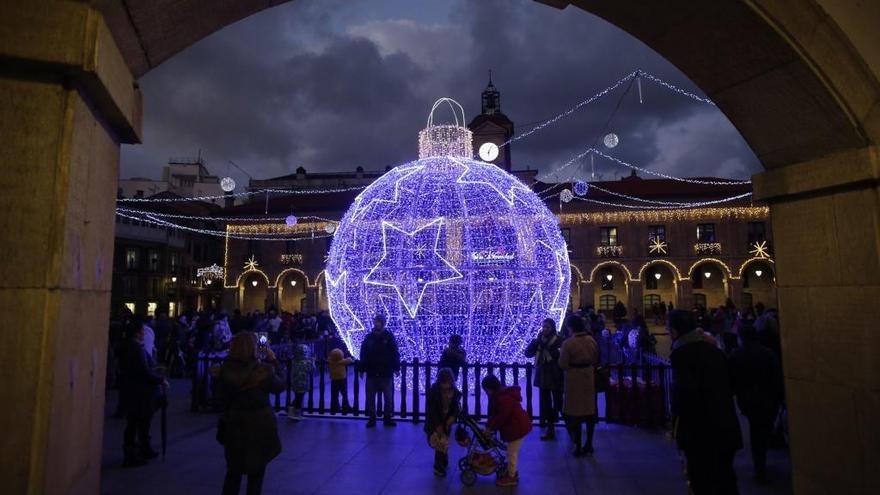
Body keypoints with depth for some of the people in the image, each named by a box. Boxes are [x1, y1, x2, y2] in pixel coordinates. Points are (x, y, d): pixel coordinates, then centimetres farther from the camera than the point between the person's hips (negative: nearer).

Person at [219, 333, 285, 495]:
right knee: (256, 474, 15)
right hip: (260, 426, -3)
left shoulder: (226, 369, -15)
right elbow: (280, 386, -4)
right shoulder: (264, 370, -22)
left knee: (233, 472, 21)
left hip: (234, 425, 3)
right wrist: (273, 360, 1)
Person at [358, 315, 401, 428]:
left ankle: (388, 418, 21)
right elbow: (363, 355, 5)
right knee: (370, 397, 8)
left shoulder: (389, 337, -4)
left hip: (386, 373, -2)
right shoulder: (368, 337, 3)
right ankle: (372, 418, 20)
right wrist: (362, 369, 3)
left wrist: (396, 368, -7)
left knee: (388, 397, 8)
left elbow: (395, 353, -3)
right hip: (371, 373, 2)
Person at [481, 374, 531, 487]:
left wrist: (490, 427, -14)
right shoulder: (500, 395, 5)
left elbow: (502, 417, -25)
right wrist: (489, 426, 3)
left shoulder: (504, 398, -28)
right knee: (512, 452, 22)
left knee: (511, 453, 3)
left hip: (517, 427, -10)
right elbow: (495, 414, 11)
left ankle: (511, 477, 15)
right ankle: (513, 472, 36)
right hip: (515, 426, 10)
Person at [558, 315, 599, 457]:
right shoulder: (591, 340, -4)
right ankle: (589, 445, 25)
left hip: (574, 380, -5)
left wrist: (561, 354, 1)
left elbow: (563, 365, -15)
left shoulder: (568, 344, -20)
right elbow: (595, 360, 8)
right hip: (589, 378, 5)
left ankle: (578, 447, 14)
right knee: (590, 409, 14)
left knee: (575, 412, 7)